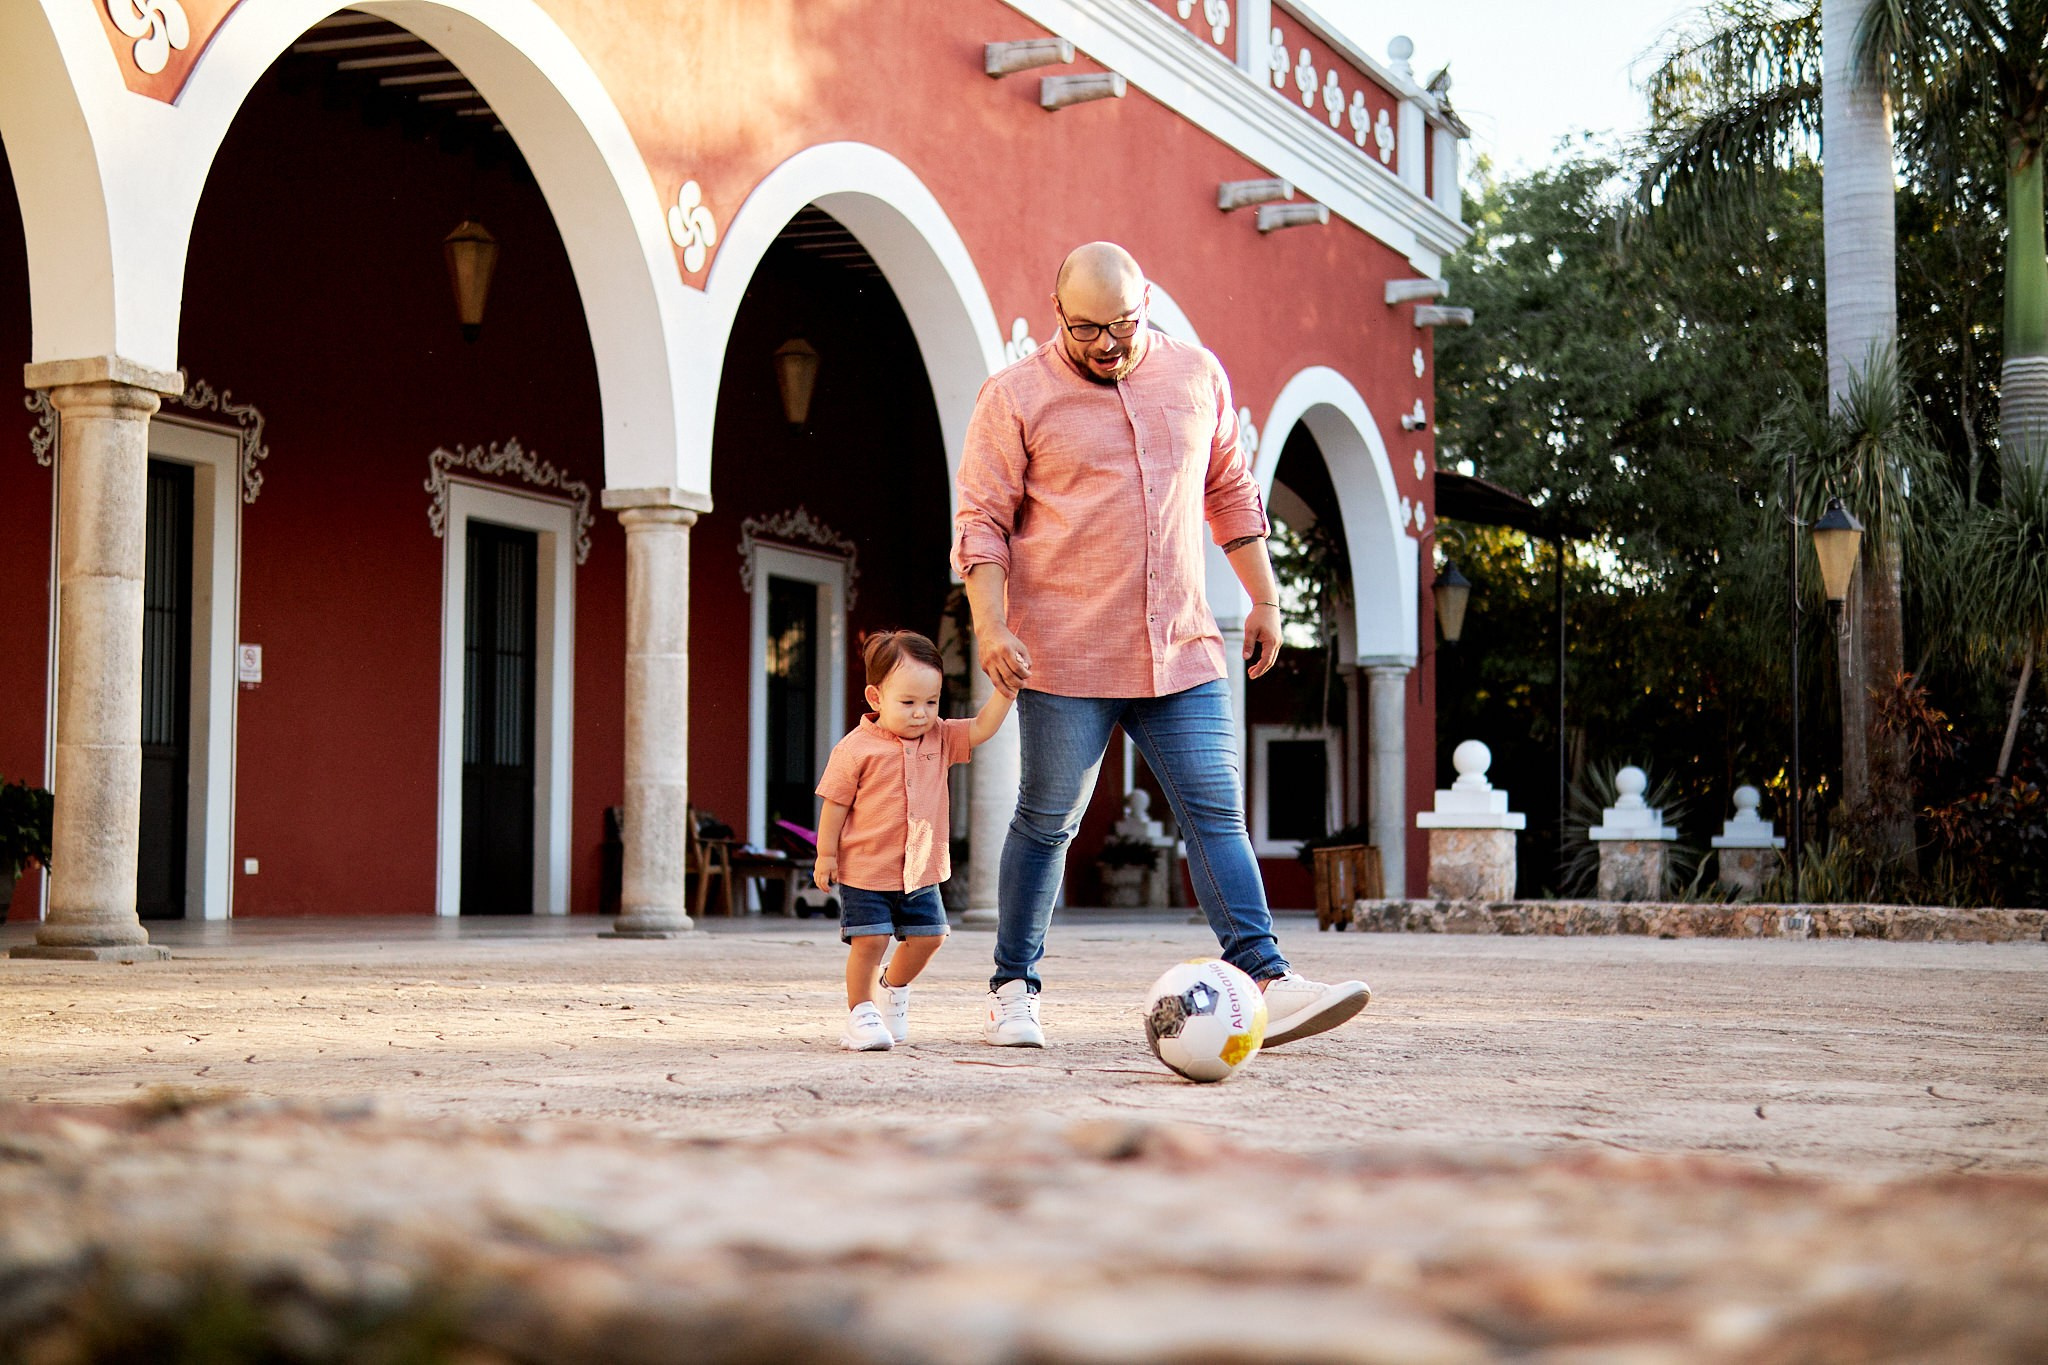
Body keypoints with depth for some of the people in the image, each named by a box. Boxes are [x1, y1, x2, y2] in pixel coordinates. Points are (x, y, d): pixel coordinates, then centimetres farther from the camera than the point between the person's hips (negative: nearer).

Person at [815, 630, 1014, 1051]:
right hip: (865, 870, -5)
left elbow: (981, 729, -6)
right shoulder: (856, 749, -12)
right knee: (869, 941, -9)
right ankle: (861, 1013, 8)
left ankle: (893, 986, 36)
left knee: (927, 937, 9)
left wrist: (1005, 691, -20)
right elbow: (836, 802, -7)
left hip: (921, 870, 5)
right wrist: (826, 854, -6)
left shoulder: (940, 739, 2)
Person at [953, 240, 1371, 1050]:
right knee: (1046, 822, 4)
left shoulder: (1197, 377, 10)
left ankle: (1265, 984, -8)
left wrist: (1264, 598, 15)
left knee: (1217, 814, -4)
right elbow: (981, 520, -3)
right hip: (1065, 657, -3)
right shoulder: (1015, 397, -2)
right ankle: (1013, 990, 16)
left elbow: (1231, 492, 20)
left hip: (1182, 651, 3)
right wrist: (990, 627, -15)